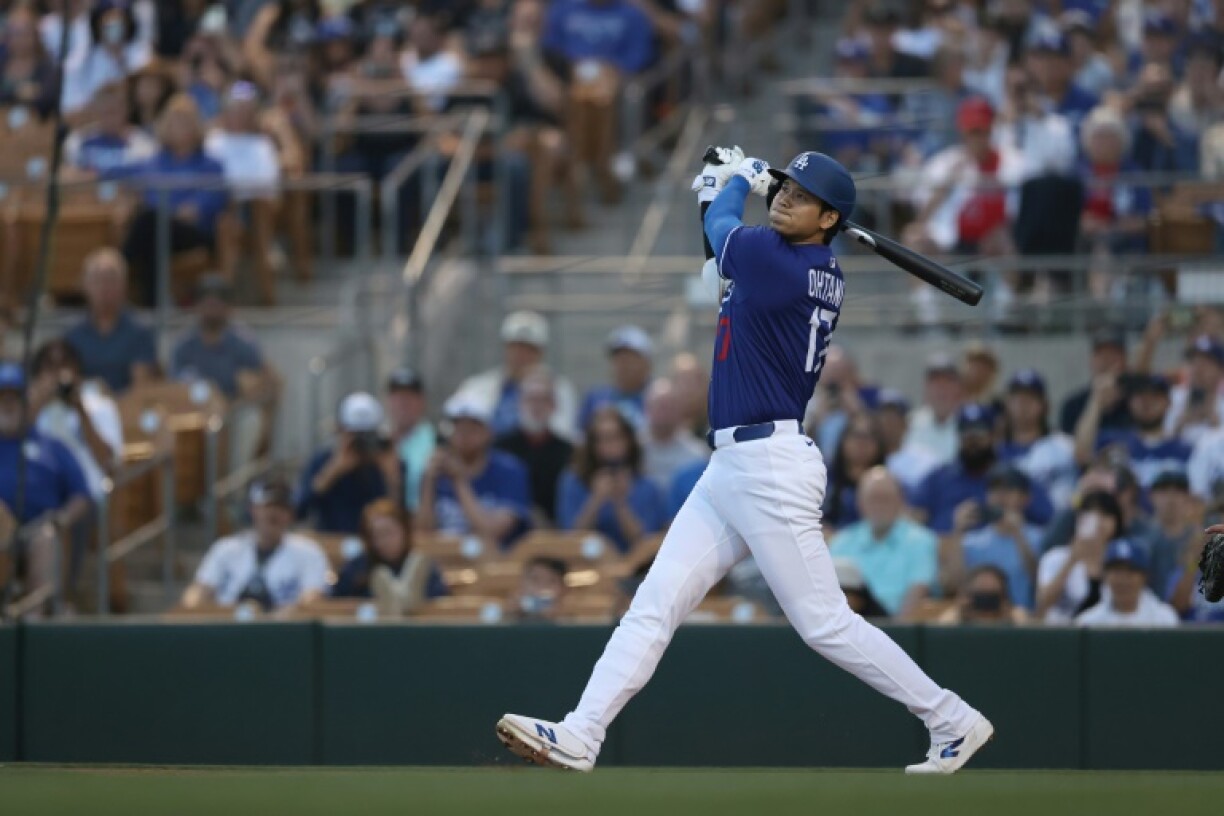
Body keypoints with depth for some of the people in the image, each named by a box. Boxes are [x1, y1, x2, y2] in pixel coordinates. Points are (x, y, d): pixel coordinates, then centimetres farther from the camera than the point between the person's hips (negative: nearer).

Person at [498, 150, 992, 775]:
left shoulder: (772, 260, -16)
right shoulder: (823, 276, 10)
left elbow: (719, 224, 6)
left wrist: (737, 181, 24)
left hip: (771, 468, -10)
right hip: (731, 467, 10)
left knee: (826, 624, -6)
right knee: (654, 604, 4)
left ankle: (952, 721, 4)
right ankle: (580, 737, 0)